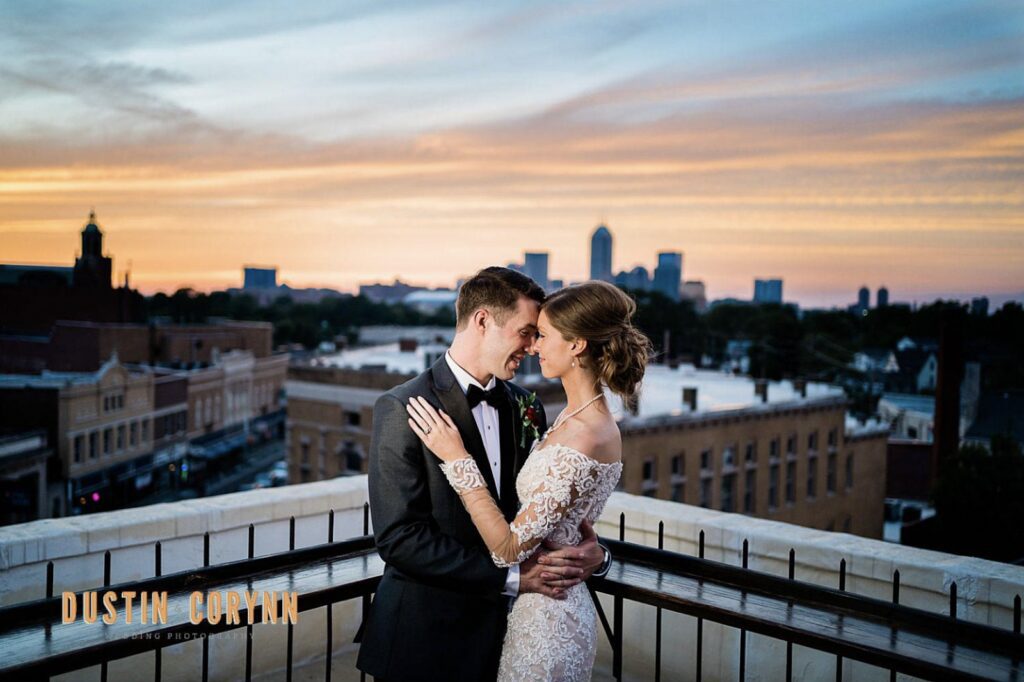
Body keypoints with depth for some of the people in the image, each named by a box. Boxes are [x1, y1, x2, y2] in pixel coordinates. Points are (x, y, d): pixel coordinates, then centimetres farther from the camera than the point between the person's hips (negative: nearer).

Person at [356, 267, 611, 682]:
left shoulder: (525, 407, 4)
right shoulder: (403, 409, -14)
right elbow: (399, 538, -19)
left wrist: (592, 551, -10)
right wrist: (513, 577, -20)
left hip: (498, 627, 5)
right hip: (424, 638, -5)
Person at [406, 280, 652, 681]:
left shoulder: (582, 441, -27)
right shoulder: (583, 417, 2)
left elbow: (509, 549, -24)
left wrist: (457, 459, -23)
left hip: (544, 619, -9)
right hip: (558, 606, 9)